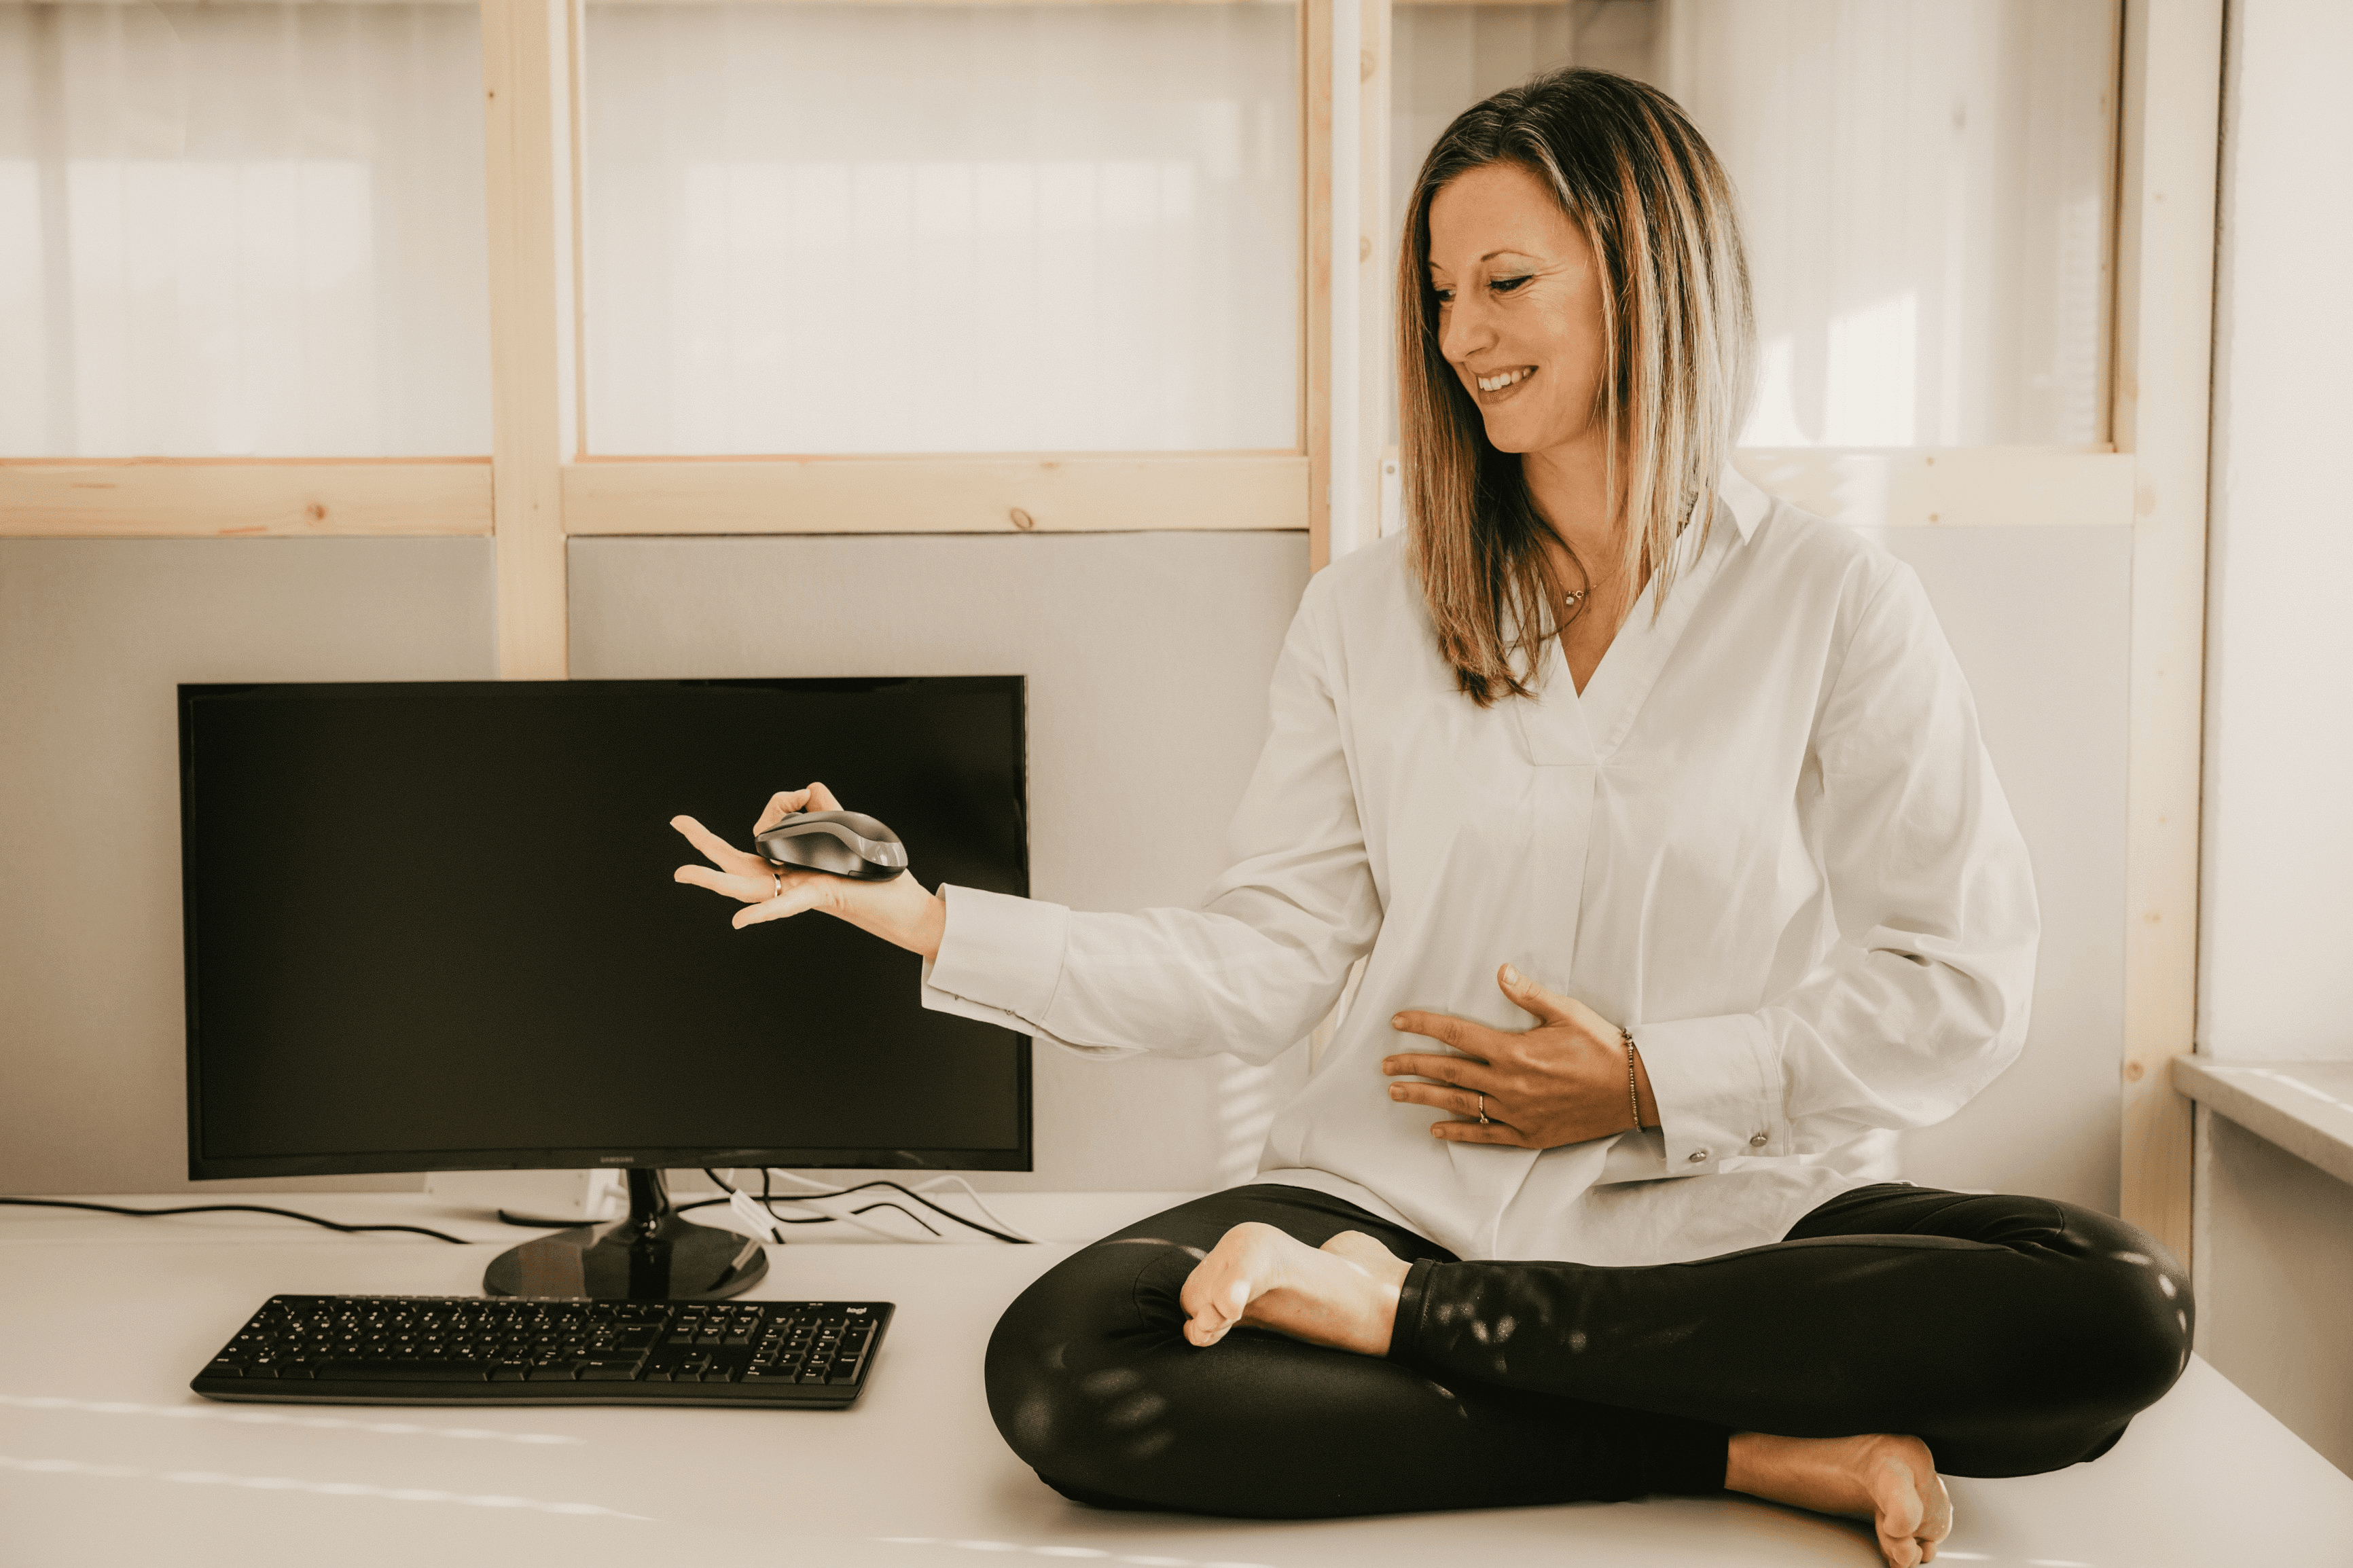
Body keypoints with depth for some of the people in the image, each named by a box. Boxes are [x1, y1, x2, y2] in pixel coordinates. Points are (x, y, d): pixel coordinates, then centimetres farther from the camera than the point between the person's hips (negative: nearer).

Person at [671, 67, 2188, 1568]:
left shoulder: (1836, 605, 2)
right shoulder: (1368, 616, 7)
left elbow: (1960, 989, 1)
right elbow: (1263, 963, 1)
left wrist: (1652, 1083, -8)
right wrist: (925, 913, -8)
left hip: (1731, 1211, 0)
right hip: (1402, 1193, 1)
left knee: (2118, 1310, -28)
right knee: (1065, 1366, -26)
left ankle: (1401, 1317, -19)